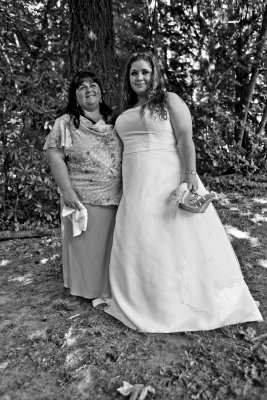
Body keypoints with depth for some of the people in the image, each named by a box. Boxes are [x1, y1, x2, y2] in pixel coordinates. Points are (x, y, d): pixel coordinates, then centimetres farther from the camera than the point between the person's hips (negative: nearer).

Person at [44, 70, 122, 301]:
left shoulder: (113, 122, 12)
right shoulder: (66, 123, -1)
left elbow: (126, 156, 16)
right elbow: (55, 156, -7)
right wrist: (67, 190, -16)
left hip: (117, 197, 4)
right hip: (84, 198, -4)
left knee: (113, 243, 12)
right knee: (89, 245, 5)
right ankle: (92, 290, 24)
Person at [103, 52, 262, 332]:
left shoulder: (169, 101, 2)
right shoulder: (126, 110, 18)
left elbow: (185, 138, -8)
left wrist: (190, 173, -20)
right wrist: (126, 185, 15)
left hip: (167, 179, -6)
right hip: (136, 186, 6)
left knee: (176, 237, 0)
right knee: (139, 242, 8)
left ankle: (185, 304, 16)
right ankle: (145, 303, 25)